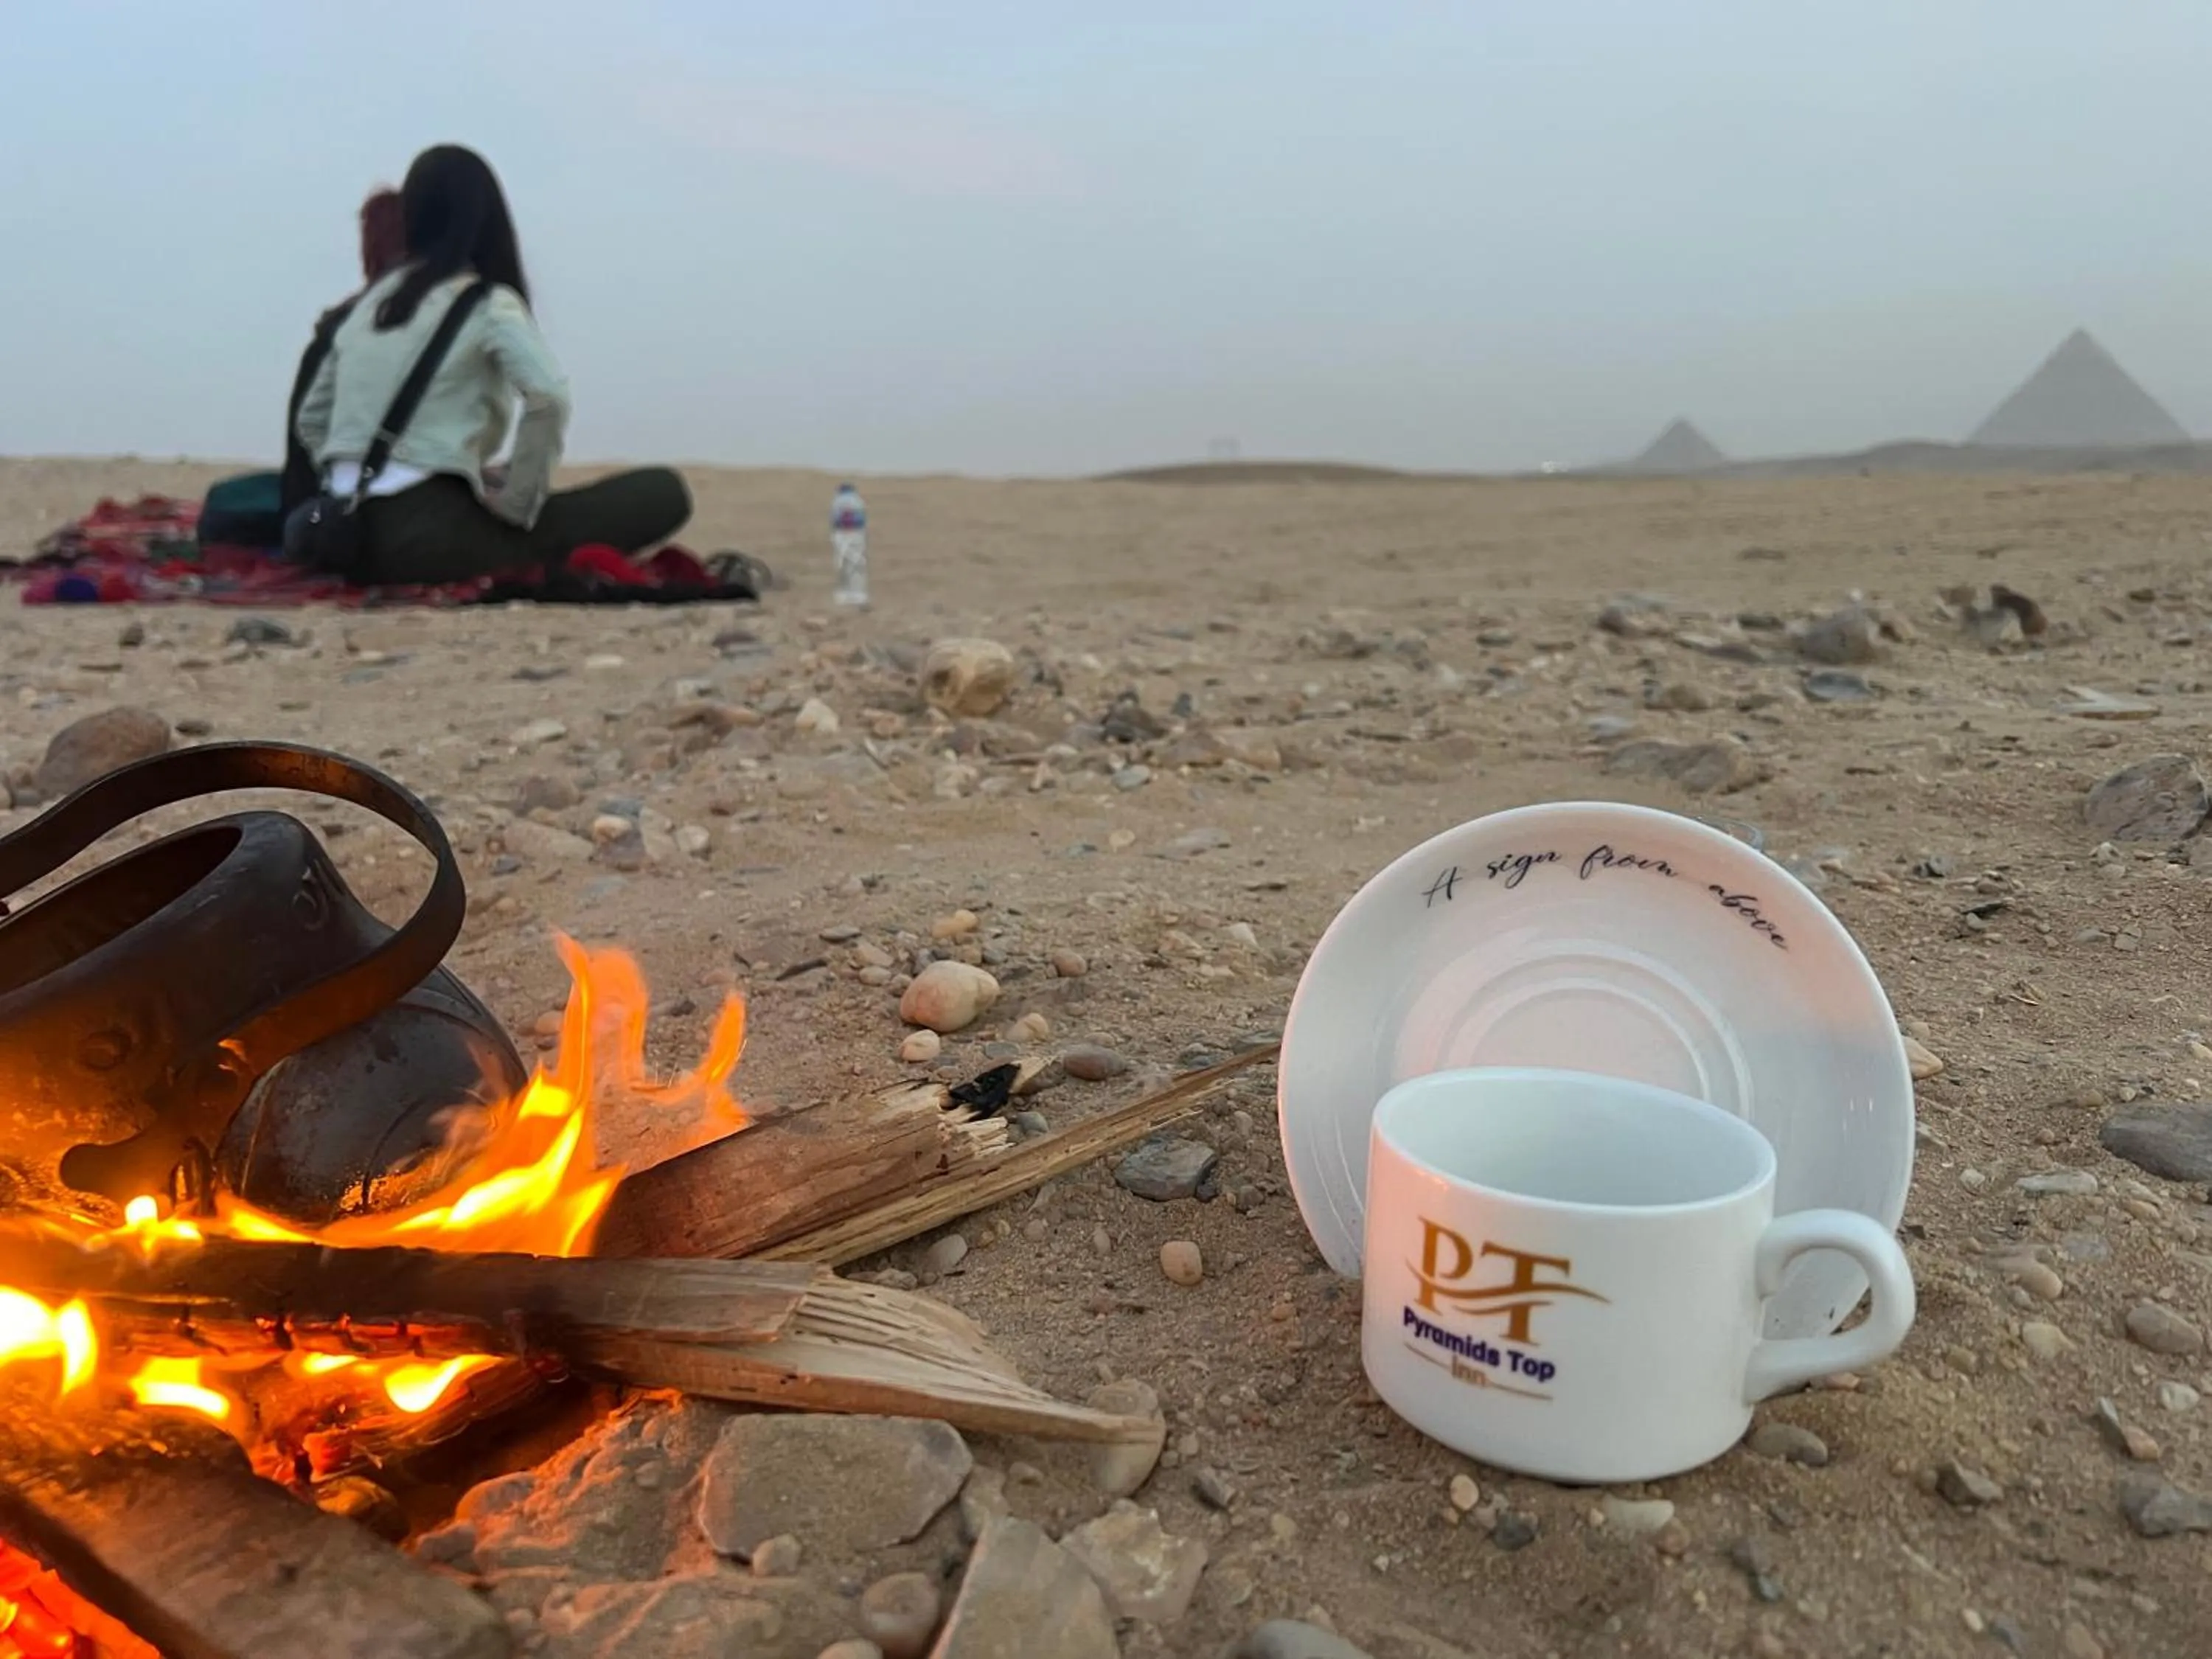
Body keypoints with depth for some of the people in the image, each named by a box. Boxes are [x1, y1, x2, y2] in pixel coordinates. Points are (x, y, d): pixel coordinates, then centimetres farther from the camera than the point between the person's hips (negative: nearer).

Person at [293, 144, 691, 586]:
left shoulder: (372, 300, 19)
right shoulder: (488, 303, 0)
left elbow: (311, 418, 24)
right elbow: (549, 396, -18)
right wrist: (517, 502, -8)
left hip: (350, 533, 7)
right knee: (660, 493, -8)